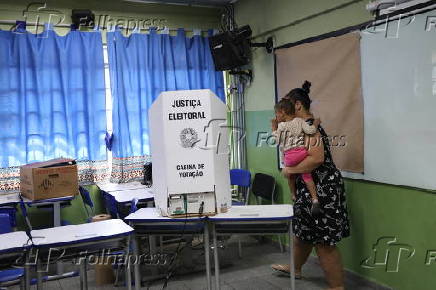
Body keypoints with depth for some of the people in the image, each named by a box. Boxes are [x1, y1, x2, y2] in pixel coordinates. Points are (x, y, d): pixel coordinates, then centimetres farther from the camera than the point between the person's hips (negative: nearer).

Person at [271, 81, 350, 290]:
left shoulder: (309, 126, -18)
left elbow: (317, 158, -29)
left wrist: (290, 170, -19)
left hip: (321, 189, -11)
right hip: (310, 188, 11)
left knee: (323, 242, -3)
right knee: (302, 231, 25)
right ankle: (295, 268, 45)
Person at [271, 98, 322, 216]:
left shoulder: (281, 126, 1)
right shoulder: (299, 121, 5)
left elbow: (278, 140, 8)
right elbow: (310, 130, -6)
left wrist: (274, 129, 18)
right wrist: (316, 123, 12)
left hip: (289, 156, -1)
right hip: (302, 152, 1)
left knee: (291, 176, 22)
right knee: (307, 176, 10)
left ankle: (294, 197, 30)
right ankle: (315, 200, 1)